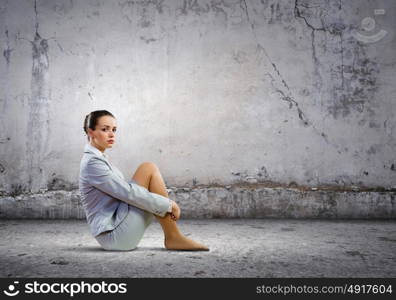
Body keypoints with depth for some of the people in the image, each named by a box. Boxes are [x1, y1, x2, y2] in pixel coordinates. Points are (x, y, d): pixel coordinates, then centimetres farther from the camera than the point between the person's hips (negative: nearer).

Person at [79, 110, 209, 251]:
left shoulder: (99, 159, 17)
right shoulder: (92, 162, -13)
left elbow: (122, 192, 20)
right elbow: (128, 193, -20)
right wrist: (168, 205, -15)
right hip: (114, 233, -10)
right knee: (149, 169, -15)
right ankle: (173, 237, -13)